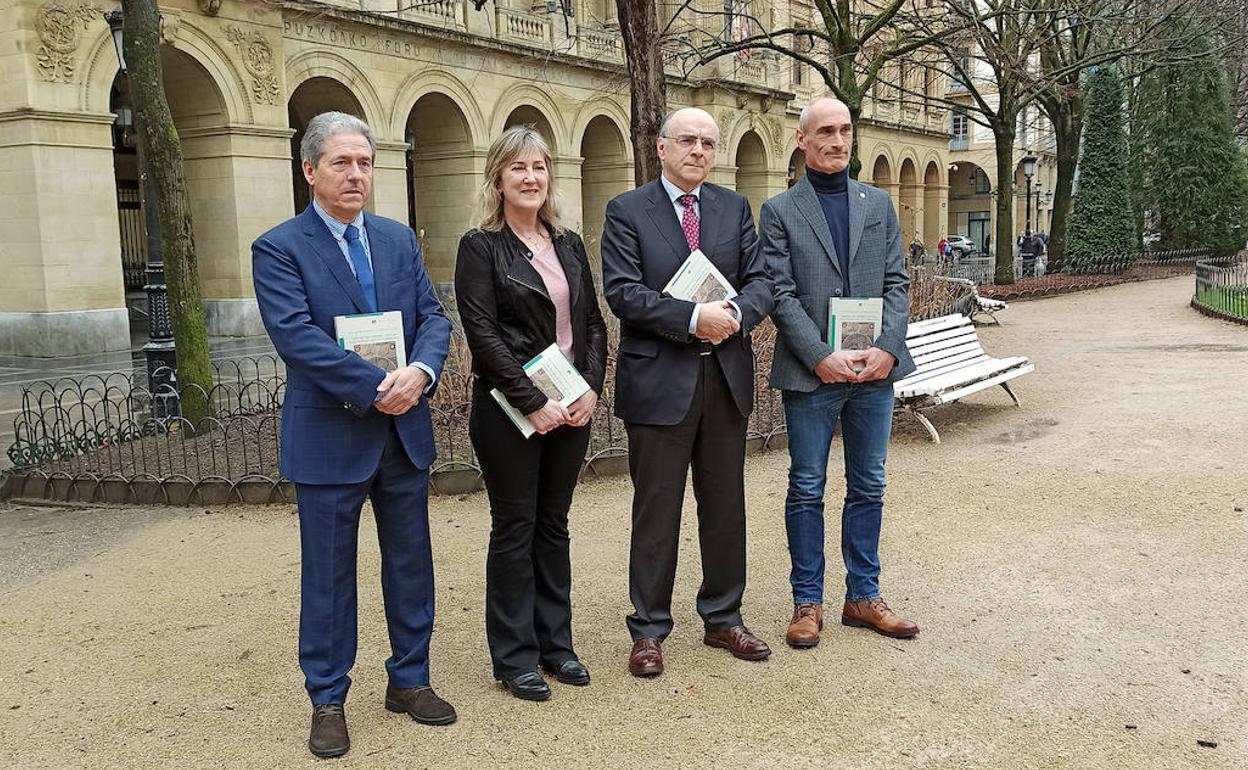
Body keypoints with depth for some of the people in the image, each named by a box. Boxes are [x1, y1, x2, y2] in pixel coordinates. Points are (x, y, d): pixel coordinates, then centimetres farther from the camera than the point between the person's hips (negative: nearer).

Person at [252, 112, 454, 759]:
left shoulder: (399, 239, 9)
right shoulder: (278, 249, -7)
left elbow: (433, 317, 3)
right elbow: (296, 335, -19)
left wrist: (420, 372, -17)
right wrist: (376, 387, -23)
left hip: (404, 431, 5)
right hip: (330, 435, -5)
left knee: (410, 561, 14)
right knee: (328, 574, 7)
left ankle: (409, 680, 31)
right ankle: (327, 700, 23)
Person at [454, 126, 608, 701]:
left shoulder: (569, 245, 11)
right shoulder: (481, 247, -5)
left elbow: (593, 324, 11)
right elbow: (482, 334, -13)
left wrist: (591, 388, -4)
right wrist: (533, 403, -17)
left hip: (571, 409, 5)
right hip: (510, 411, -5)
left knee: (553, 526, 13)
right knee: (514, 530, 4)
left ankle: (555, 644, 25)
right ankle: (514, 658, 16)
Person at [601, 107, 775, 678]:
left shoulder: (735, 208, 10)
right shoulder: (627, 211, -3)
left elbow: (760, 281, 5)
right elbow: (623, 292, -13)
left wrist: (737, 313, -17)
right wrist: (693, 317, -22)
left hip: (727, 376, 4)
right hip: (659, 379, -4)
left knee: (725, 505, 13)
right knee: (656, 509, 4)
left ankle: (723, 619, 28)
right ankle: (649, 630, 17)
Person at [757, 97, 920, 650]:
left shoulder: (878, 204, 12)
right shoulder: (779, 211, 1)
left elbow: (896, 284, 6)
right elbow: (781, 294, -6)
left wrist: (887, 349, -9)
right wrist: (821, 357, -16)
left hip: (874, 370, 4)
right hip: (810, 373, -3)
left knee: (868, 486, 11)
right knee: (807, 489, 5)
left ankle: (863, 595, 23)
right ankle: (807, 601, 16)